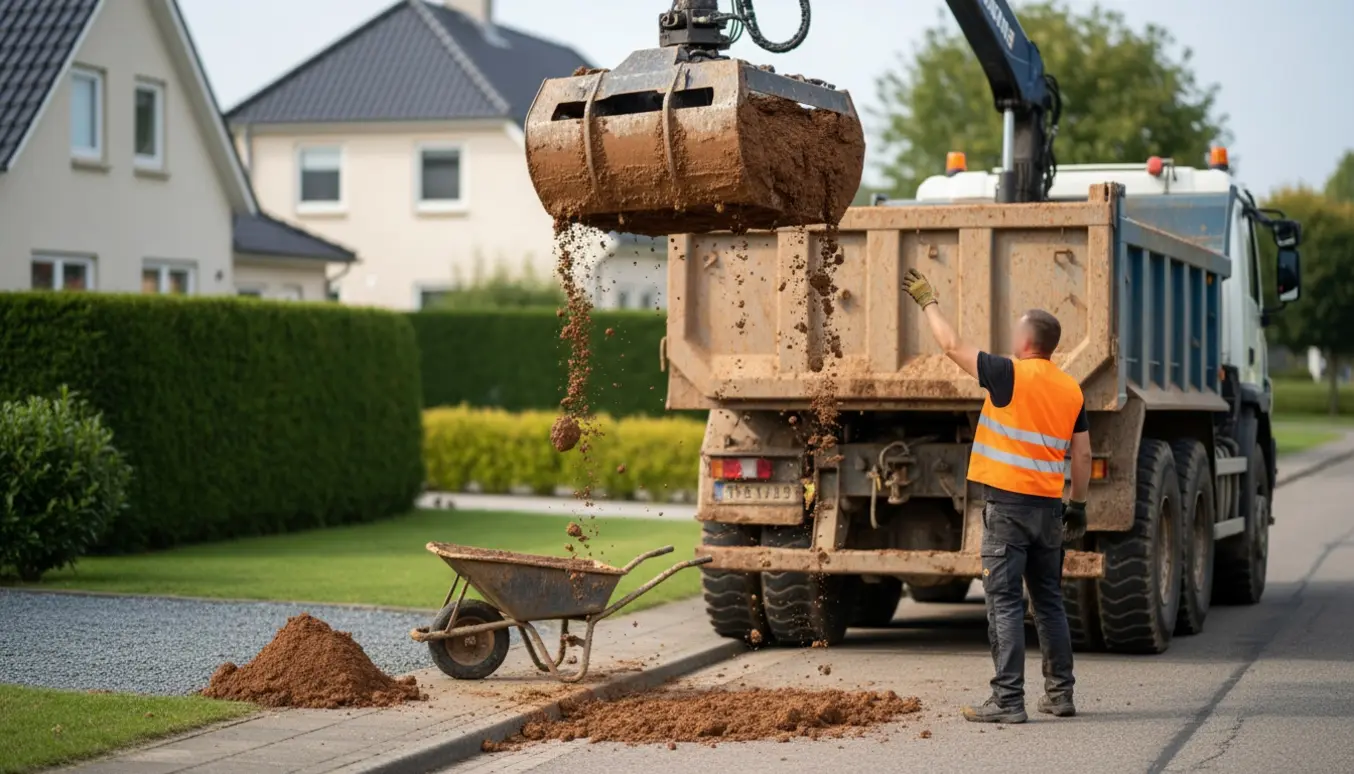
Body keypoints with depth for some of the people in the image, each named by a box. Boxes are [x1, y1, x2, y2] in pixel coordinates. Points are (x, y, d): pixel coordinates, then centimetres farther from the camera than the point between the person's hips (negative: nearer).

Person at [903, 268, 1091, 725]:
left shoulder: (1011, 374, -9)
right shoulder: (1071, 389, 8)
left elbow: (952, 346, -2)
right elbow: (1082, 454, 10)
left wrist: (927, 301, 11)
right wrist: (1078, 506, 19)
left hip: (1008, 503, -6)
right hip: (1049, 507, 6)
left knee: (1005, 605, -4)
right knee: (1049, 602, 16)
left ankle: (1008, 701, -6)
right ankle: (1060, 694, 20)